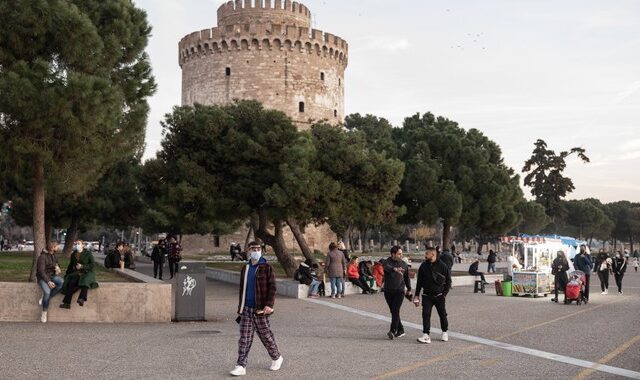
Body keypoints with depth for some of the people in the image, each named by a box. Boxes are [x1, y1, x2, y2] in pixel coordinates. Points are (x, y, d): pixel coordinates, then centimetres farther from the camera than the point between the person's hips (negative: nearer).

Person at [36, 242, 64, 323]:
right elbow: (41, 271, -21)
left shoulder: (55, 256, 7)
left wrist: (58, 269, -5)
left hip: (52, 276, 6)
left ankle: (45, 298, -12)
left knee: (61, 282, -29)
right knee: (47, 292, -33)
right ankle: (44, 312, -13)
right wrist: (48, 282, -29)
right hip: (42, 277, -6)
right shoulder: (43, 256, -16)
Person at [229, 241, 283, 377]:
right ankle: (241, 366, 2)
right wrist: (240, 306, 18)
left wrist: (269, 305, -21)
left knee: (266, 335, 8)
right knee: (244, 338, 0)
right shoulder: (245, 268, 11)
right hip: (246, 309, 4)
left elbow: (272, 288, -11)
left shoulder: (267, 268, -6)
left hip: (260, 309, -4)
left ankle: (276, 358, 29)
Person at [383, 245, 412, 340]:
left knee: (395, 310, -15)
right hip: (388, 291, 1)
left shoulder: (404, 264, 5)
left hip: (399, 291, -1)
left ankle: (393, 330, -17)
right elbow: (387, 267, -31)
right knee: (393, 311, 7)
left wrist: (409, 289, 23)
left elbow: (406, 277, 19)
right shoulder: (387, 262, -5)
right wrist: (395, 269, -51)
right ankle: (400, 330, 19)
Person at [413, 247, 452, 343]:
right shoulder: (423, 266, 3)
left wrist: (444, 294, -7)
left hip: (439, 296, -2)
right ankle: (426, 335, -8)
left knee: (442, 314, 10)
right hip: (427, 296, 2)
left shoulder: (442, 266, -6)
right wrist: (416, 295, 6)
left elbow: (448, 280, 0)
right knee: (426, 314, -7)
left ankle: (445, 333, 29)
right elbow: (419, 281, 9)